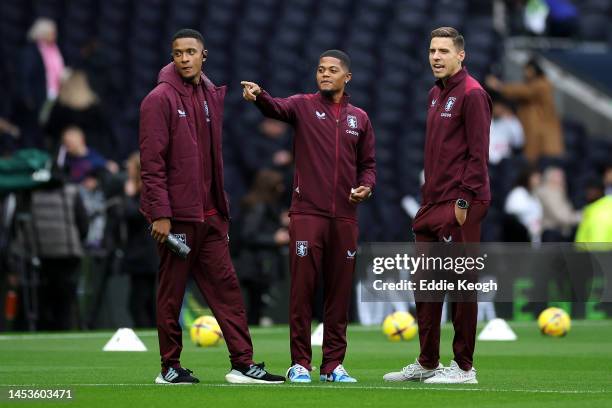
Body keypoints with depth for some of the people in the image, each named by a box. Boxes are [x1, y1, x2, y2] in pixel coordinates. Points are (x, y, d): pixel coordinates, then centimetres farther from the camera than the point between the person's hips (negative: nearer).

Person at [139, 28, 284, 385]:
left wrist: (221, 204, 12)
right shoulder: (161, 99, -8)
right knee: (172, 292, 2)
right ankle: (170, 367, 10)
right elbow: (152, 162, -13)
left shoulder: (213, 96, 12)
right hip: (176, 214, -7)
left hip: (210, 214, 7)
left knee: (226, 286, 4)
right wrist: (160, 213, -18)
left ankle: (243, 364, 5)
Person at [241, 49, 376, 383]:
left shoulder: (359, 118, 14)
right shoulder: (303, 106, 4)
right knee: (302, 289, -4)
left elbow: (367, 163, 19)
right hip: (307, 214, -3)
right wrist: (259, 96, -39)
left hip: (345, 218, 3)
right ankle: (300, 363, 2)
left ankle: (333, 364, 12)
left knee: (339, 292, 5)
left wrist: (366, 186, -3)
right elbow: (277, 108, -17)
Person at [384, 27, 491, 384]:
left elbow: (478, 153, -14)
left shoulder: (472, 94, -9)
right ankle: (427, 364, 20)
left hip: (460, 207, -9)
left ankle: (463, 367, 1)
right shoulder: (435, 94, 18)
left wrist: (465, 201, -18)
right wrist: (428, 198, 16)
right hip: (433, 206, 9)